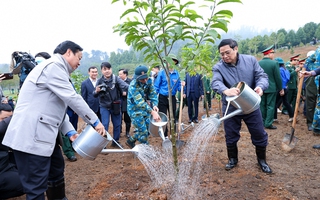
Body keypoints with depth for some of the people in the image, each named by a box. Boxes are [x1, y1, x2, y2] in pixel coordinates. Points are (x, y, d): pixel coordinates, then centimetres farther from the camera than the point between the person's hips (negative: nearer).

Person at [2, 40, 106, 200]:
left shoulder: (57, 68, 20)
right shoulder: (53, 66, -13)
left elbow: (58, 106, 18)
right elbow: (72, 98, -19)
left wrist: (70, 131, 9)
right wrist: (95, 121, -12)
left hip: (42, 133, 11)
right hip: (30, 135, -11)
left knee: (57, 169, 24)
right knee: (37, 186, -4)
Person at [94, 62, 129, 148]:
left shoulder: (116, 79, -11)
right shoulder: (100, 81, -6)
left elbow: (125, 86, -27)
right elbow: (95, 95, -3)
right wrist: (96, 91, -26)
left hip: (116, 106, 1)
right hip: (104, 106, -1)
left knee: (117, 124, 11)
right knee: (105, 125, -6)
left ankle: (115, 142, 30)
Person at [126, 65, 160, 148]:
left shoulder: (149, 81, -9)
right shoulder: (133, 86, -28)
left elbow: (153, 94, -7)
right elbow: (140, 102, -35)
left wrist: (154, 105, -27)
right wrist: (152, 112, -43)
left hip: (145, 109, 7)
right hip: (135, 110, -7)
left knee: (148, 128, 14)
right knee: (143, 131, -5)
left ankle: (130, 141, 33)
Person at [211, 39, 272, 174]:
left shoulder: (251, 60, -4)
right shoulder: (218, 67, -10)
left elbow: (262, 76, -6)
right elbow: (215, 83, -28)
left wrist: (260, 86, -30)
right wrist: (226, 91, -51)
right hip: (231, 108, -1)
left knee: (260, 135, 10)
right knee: (231, 137, 12)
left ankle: (262, 160, 34)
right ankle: (232, 159, 36)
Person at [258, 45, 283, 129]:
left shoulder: (258, 63, -1)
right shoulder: (274, 63, -12)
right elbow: (278, 78, -8)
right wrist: (280, 88, 3)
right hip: (271, 88, -4)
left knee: (262, 105, 11)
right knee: (270, 106, 3)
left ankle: (262, 122, 19)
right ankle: (268, 123, 5)